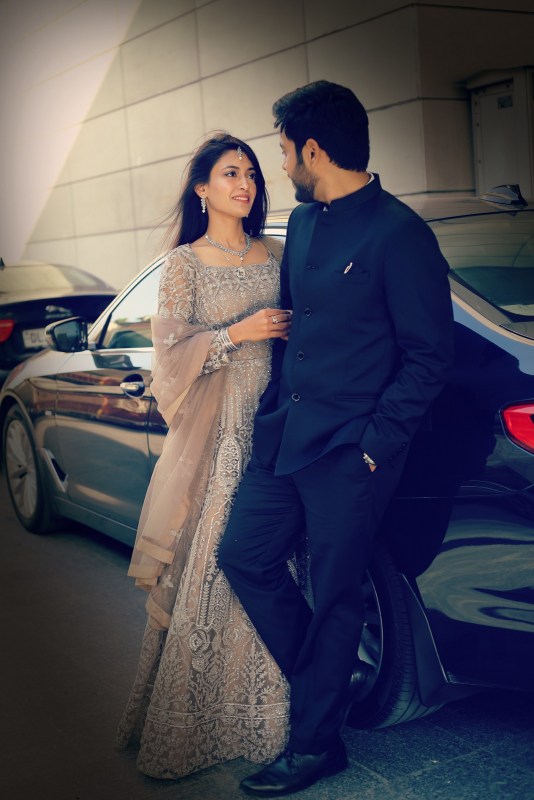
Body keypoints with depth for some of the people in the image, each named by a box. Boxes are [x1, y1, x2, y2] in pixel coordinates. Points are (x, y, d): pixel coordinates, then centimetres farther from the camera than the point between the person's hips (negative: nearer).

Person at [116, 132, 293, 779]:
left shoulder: (276, 254, 13)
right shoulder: (184, 264, 1)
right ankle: (192, 716, 11)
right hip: (216, 424, -4)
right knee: (208, 562, -2)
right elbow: (171, 348, -5)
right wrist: (238, 334, -13)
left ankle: (262, 711, 19)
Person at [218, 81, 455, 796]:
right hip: (285, 436, 8)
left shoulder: (398, 234, -13)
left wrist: (376, 444, -14)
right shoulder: (302, 223, 12)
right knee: (243, 555, 10)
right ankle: (324, 677, 31)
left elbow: (430, 354, -12)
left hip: (349, 453, -8)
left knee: (334, 596, 4)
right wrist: (275, 408, 13)